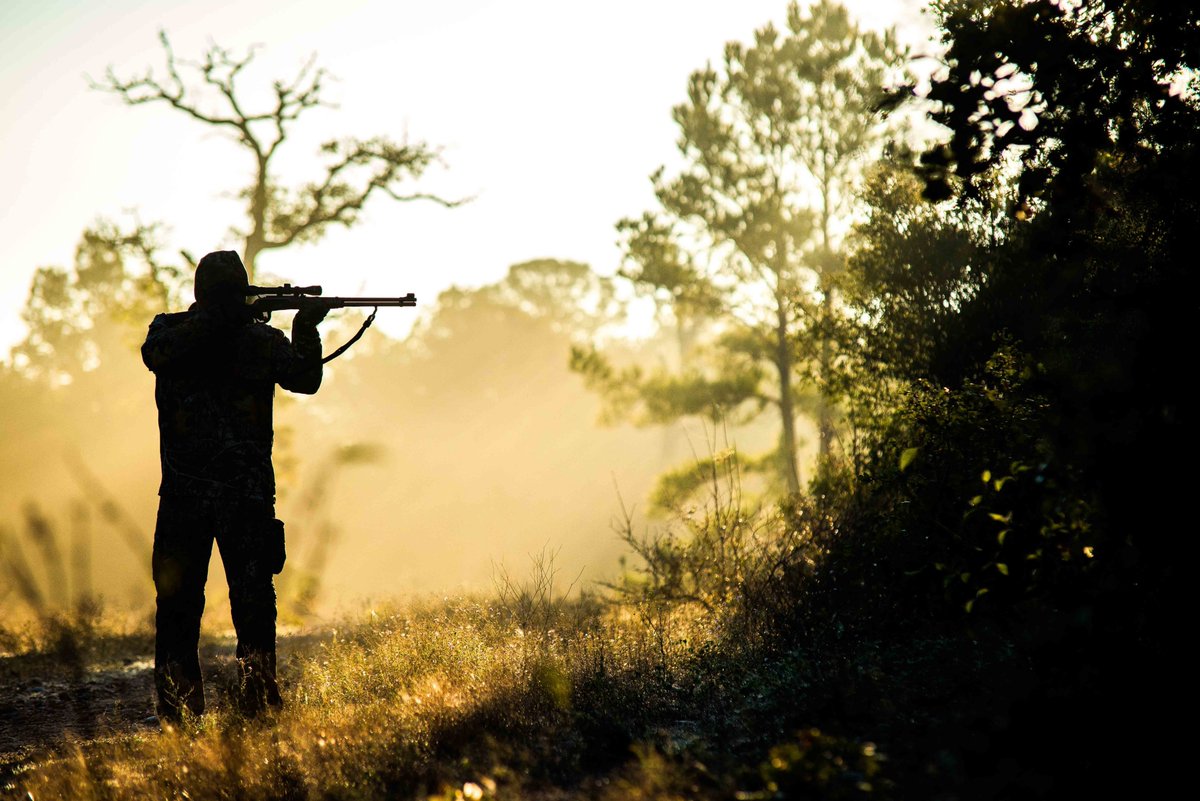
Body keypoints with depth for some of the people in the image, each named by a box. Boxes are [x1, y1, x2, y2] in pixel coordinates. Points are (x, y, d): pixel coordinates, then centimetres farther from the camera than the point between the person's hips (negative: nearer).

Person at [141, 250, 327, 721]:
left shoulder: (263, 340, 7)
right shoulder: (171, 331, 4)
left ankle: (259, 707, 2)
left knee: (255, 603, -4)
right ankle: (178, 717, 6)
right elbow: (158, 354, -19)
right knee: (177, 603, 0)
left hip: (249, 493, 1)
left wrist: (306, 329, -14)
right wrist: (209, 321, -22)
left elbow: (306, 381, -5)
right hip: (183, 495, -1)